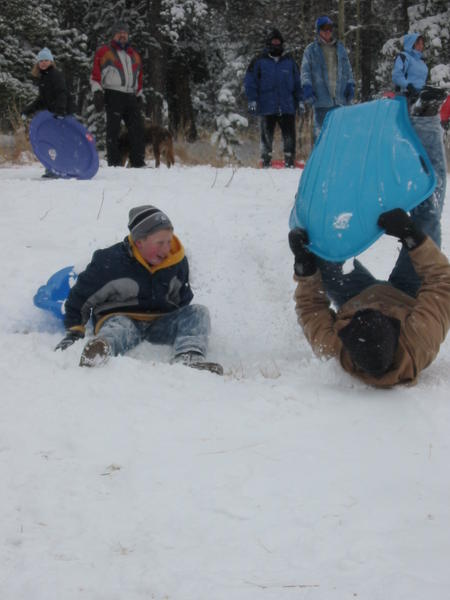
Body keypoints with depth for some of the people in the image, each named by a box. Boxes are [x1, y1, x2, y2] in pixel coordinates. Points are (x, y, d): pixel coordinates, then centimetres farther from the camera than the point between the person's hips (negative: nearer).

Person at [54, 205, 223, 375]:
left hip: (160, 324, 6)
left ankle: (189, 358, -46)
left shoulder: (177, 262, 9)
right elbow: (80, 297, 3)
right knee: (120, 328, -41)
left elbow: (183, 300, 26)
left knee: (198, 312, -15)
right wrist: (74, 331, -1)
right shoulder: (110, 262, -7)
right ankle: (97, 353, -80)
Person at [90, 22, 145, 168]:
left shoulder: (134, 55, 22)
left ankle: (138, 162, 6)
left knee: (137, 128, 2)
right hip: (113, 95, -6)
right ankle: (114, 162, -4)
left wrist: (139, 96, 19)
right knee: (113, 130, -5)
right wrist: (97, 92, -11)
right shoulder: (104, 52, 4)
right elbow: (96, 74, -2)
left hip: (131, 97, 6)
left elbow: (139, 78, 26)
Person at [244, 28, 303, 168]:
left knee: (289, 136, -2)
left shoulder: (289, 61, 12)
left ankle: (290, 162, 5)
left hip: (287, 107, 1)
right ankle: (266, 162, 11)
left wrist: (300, 100, 11)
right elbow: (250, 82, 6)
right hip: (267, 107, -1)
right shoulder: (259, 61, 5)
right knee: (267, 135, 3)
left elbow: (297, 82, 17)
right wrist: (252, 100, -3)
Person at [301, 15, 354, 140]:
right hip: (321, 100, -4)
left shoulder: (340, 48, 18)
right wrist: (307, 87, -10)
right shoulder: (311, 50, 7)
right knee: (321, 130, -6)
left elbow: (348, 69, 22)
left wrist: (350, 85, 10)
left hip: (341, 99, 4)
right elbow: (305, 71, 3)